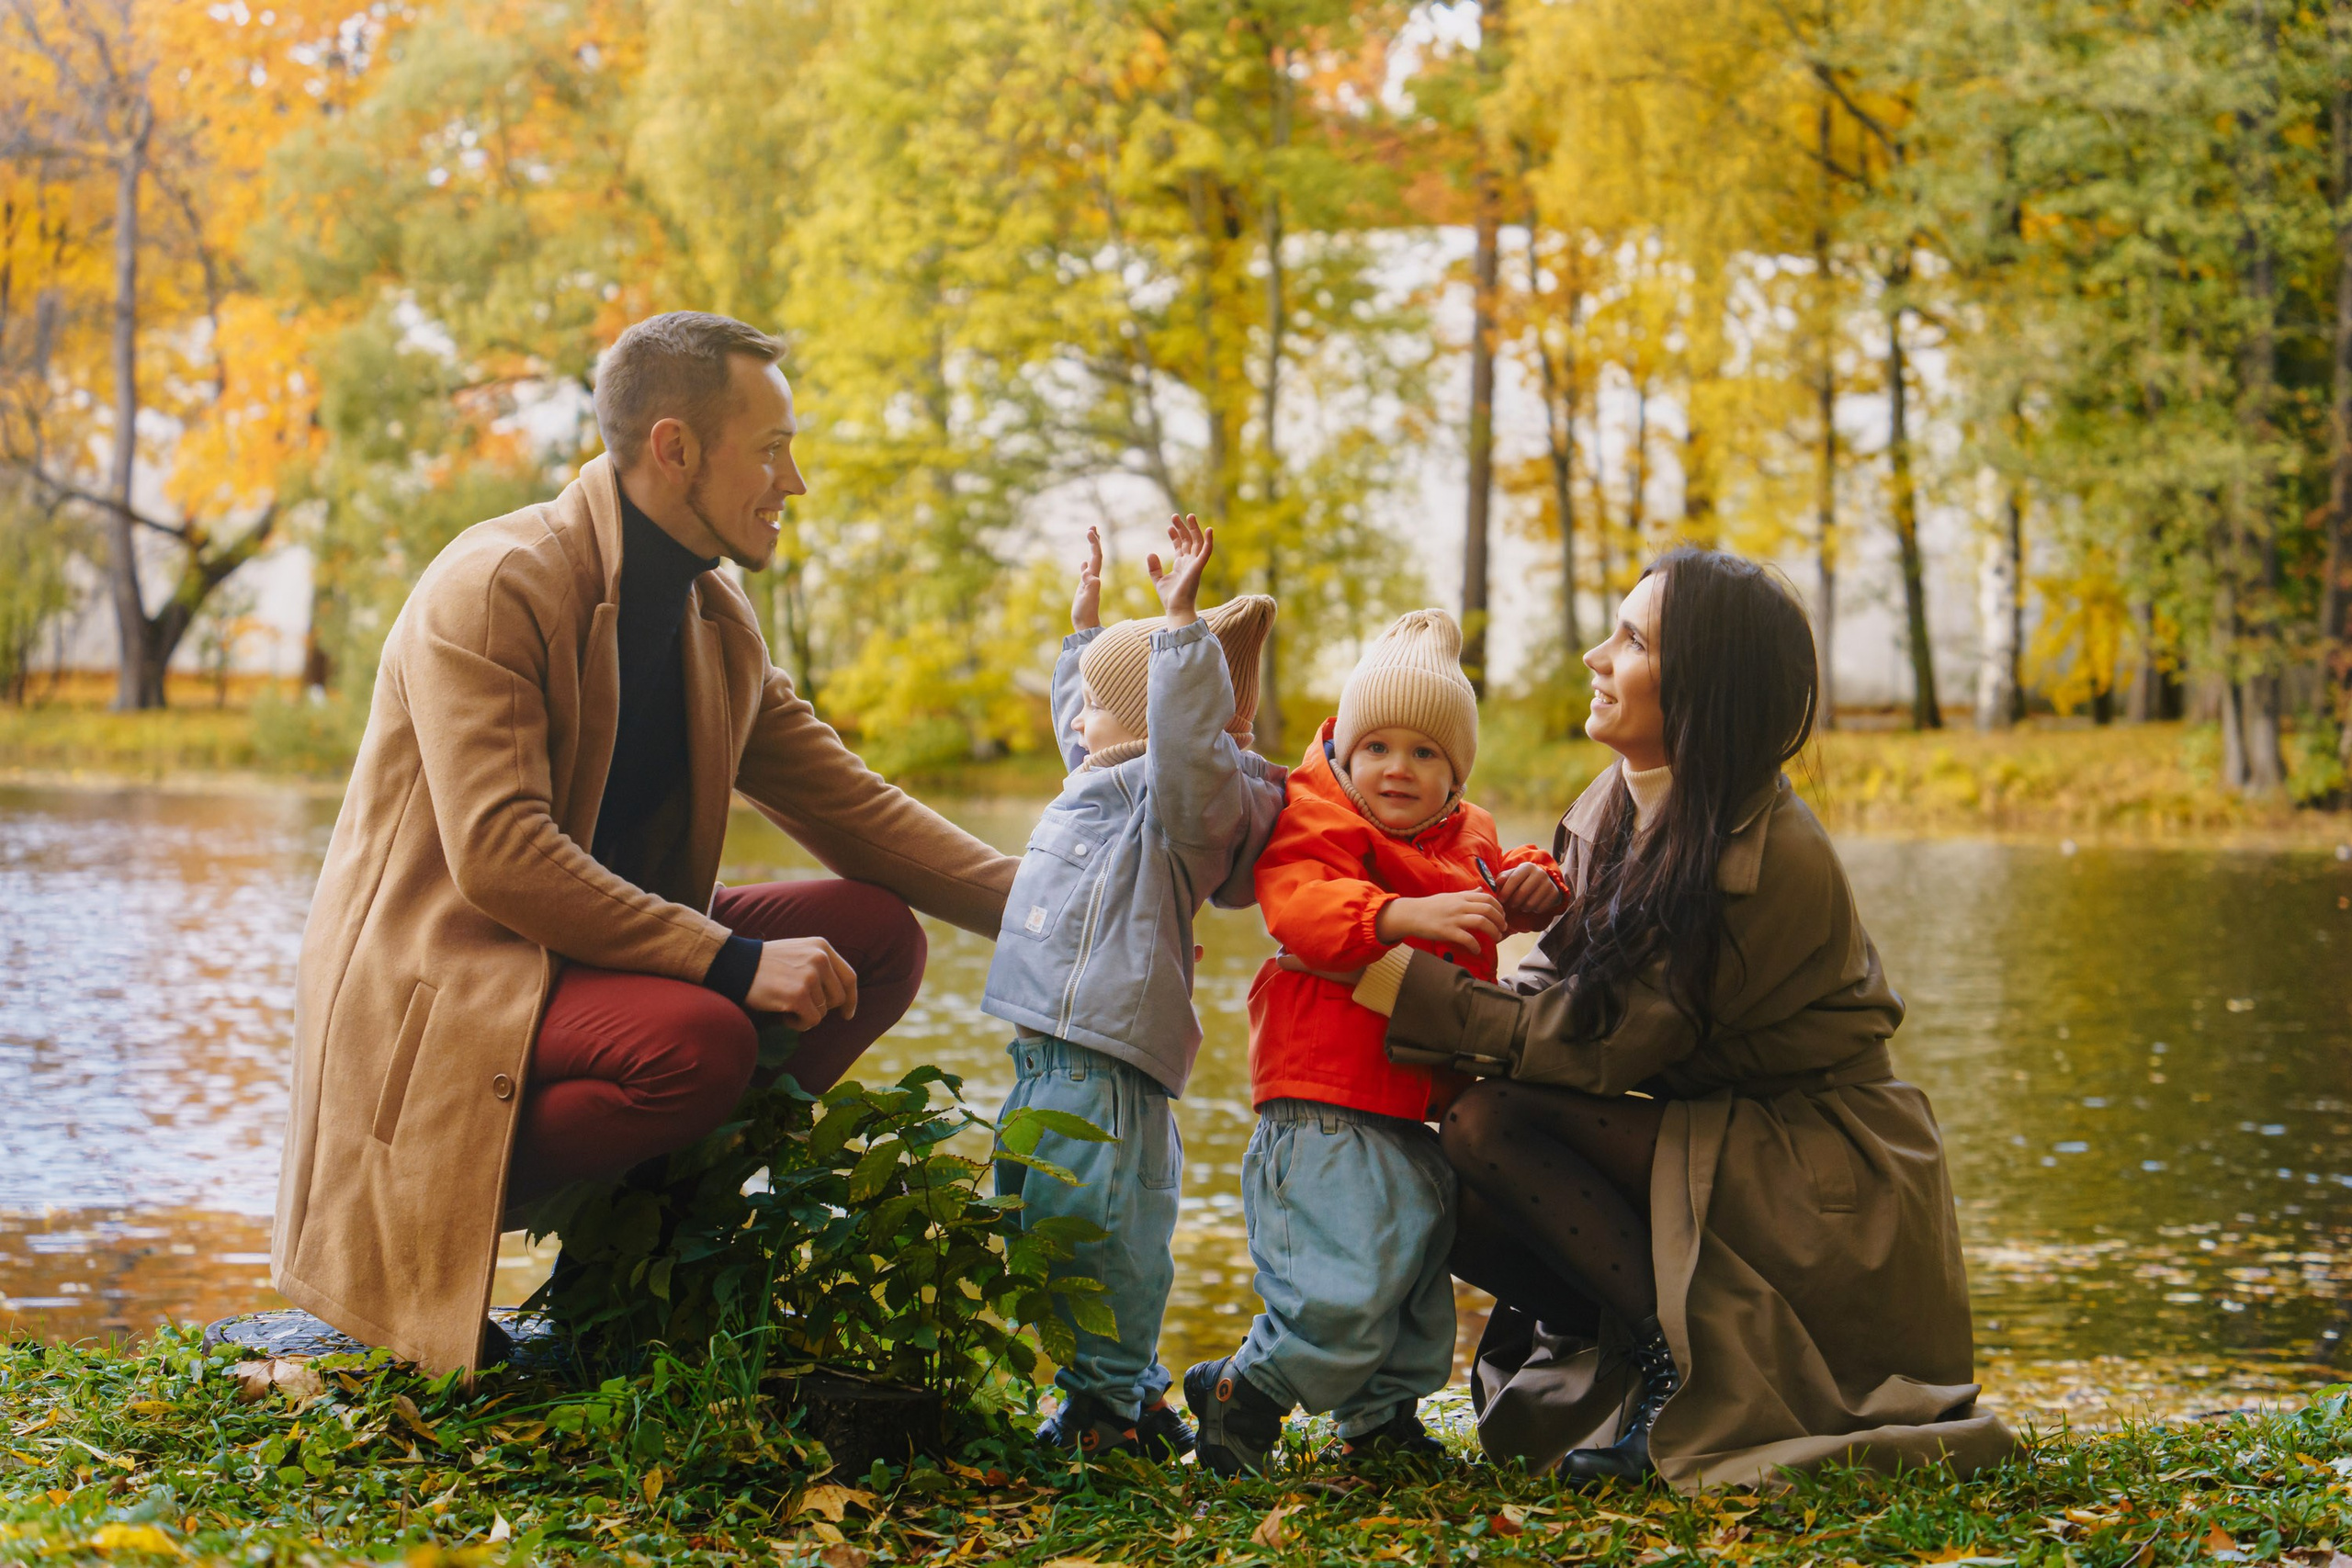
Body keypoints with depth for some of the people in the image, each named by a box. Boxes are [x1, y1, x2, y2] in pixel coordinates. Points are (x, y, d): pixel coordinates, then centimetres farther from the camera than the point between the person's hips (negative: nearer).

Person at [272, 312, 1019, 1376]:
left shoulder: (718, 624, 9)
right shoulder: (493, 589, -17)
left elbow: (851, 807, 11)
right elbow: (498, 857, -27)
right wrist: (733, 959, -31)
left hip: (599, 951, 8)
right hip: (441, 984, -8)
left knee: (878, 935, -5)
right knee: (699, 1043, -34)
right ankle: (413, 1217, -11)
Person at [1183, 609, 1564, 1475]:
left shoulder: (1467, 838, 15)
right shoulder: (1319, 822, -9)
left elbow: (1500, 886, 32)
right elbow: (1297, 904, -27)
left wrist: (1534, 885, 7)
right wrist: (1404, 915, -41)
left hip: (1415, 1113, 9)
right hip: (1325, 1109, -9)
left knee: (1419, 1272, 19)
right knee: (1345, 1291, -15)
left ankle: (1381, 1414, 38)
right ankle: (1240, 1391, 5)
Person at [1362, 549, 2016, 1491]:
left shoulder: (1772, 859, -24)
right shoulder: (1615, 807, 3)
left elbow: (1610, 1042, -23)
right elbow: (1557, 990, 2)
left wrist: (1426, 996, -21)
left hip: (1825, 1184, -8)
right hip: (1708, 1140, 8)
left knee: (1491, 1125, -22)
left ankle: (1679, 1365, -13)